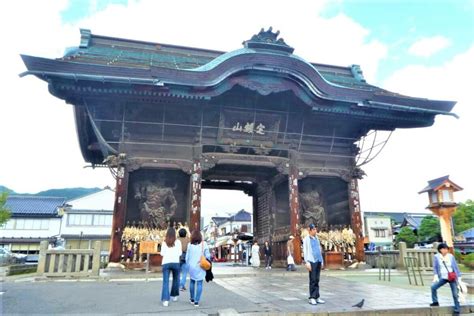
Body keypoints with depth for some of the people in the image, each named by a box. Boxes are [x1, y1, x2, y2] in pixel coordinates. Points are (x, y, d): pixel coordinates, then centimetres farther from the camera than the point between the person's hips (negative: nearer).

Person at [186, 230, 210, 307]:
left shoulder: (190, 245, -4)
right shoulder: (204, 244, -7)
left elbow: (187, 257, 3)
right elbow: (207, 256, -5)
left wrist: (188, 264, 19)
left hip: (192, 266, 2)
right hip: (200, 267, -2)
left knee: (192, 282, 18)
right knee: (199, 283, 4)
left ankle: (192, 299, 28)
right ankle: (196, 301, 1)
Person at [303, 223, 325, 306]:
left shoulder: (316, 238, 16)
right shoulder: (306, 239, -1)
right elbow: (305, 251, -5)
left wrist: (322, 260, 17)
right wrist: (307, 262, -12)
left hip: (318, 261, 6)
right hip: (312, 261, -6)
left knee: (317, 280, 8)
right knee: (313, 280, -4)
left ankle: (317, 297, 13)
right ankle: (312, 298, 2)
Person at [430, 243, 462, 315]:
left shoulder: (451, 256, -4)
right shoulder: (436, 257, -6)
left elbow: (456, 267, 2)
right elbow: (435, 267, -2)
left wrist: (459, 277, 2)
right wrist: (435, 275, -13)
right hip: (443, 278, 1)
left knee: (455, 294, 2)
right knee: (433, 287, -12)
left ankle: (457, 310, 16)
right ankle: (435, 302, 9)